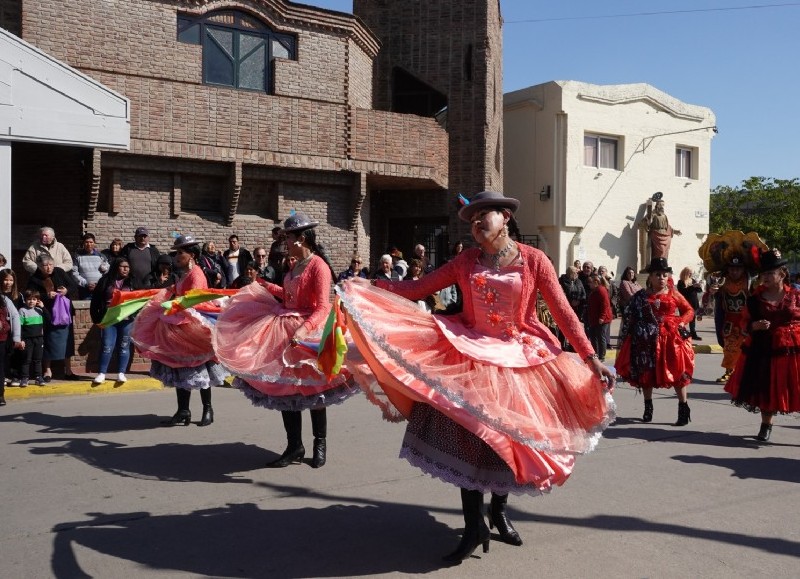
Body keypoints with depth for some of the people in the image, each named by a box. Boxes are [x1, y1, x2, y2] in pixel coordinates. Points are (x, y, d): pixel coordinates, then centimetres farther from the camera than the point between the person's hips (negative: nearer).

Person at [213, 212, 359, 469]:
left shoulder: (318, 266, -14)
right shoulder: (295, 265, 11)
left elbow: (322, 307, -22)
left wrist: (303, 329, -36)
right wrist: (266, 286, 37)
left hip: (310, 334, -8)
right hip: (286, 331, 8)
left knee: (312, 390, 3)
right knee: (284, 388, 7)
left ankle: (320, 444, 22)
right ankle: (294, 447, 16)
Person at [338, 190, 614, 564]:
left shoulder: (534, 260, -5)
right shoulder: (465, 262, 2)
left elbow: (563, 313, -5)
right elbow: (416, 289, -1)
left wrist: (591, 359, -10)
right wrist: (363, 286, -10)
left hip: (518, 357, -1)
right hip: (471, 354, 1)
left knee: (511, 435, 9)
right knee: (467, 434, -4)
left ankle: (498, 510, 35)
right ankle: (474, 526, 8)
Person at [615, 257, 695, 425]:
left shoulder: (673, 294, 3)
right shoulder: (642, 296, 2)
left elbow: (689, 310, 8)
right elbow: (632, 316, 3)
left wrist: (681, 322, -7)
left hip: (671, 338, -1)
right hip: (648, 340, 1)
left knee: (677, 373, -1)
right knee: (646, 373, 10)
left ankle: (684, 409, 10)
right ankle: (648, 407, 27)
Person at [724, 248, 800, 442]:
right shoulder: (755, 298, 2)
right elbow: (746, 322, 7)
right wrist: (755, 326, -13)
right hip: (763, 350, 2)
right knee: (765, 388, 12)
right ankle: (766, 424, 31)